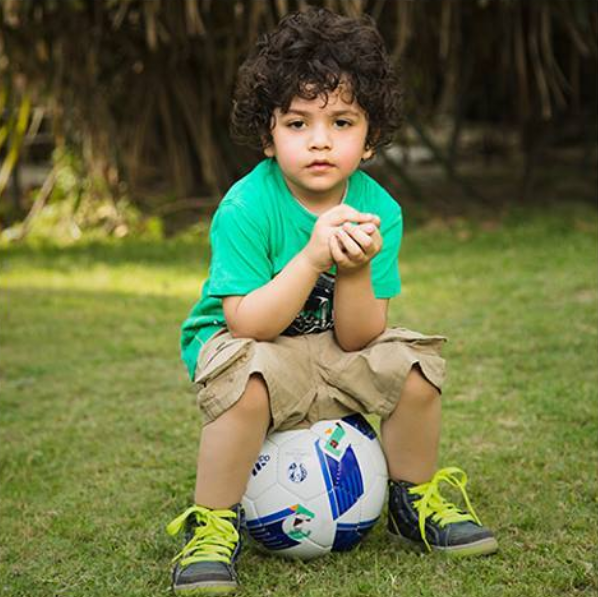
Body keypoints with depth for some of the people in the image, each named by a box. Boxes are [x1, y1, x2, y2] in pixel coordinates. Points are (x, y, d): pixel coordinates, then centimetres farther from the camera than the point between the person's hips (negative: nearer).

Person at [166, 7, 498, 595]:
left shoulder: (377, 210, -12)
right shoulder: (246, 207, -23)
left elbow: (356, 339, -14)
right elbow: (247, 325, -28)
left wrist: (356, 270, -33)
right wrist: (313, 258, -38)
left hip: (332, 355, 4)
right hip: (237, 344, -4)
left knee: (413, 362, -16)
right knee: (248, 375, -36)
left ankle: (414, 499, 11)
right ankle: (212, 525, -17)